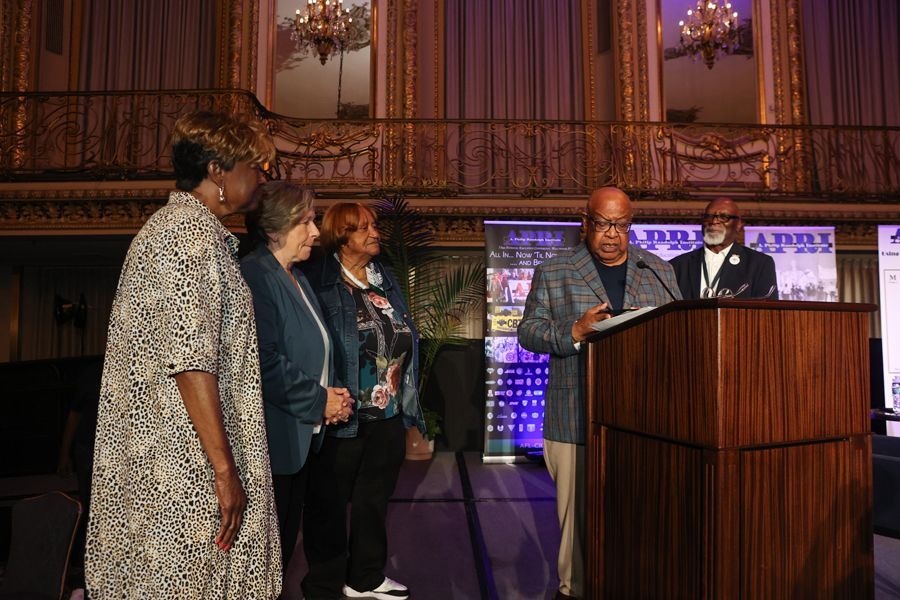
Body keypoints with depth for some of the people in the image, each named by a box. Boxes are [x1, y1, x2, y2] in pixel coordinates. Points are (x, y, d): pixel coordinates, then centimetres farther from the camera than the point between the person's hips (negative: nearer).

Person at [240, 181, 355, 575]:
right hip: (273, 440, -9)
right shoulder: (255, 276, -16)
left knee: (285, 541, 20)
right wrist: (319, 401, -14)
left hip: (300, 437, 9)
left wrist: (331, 395, 4)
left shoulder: (296, 277, 12)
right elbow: (267, 363, -25)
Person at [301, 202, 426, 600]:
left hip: (389, 417, 7)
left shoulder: (386, 281, 11)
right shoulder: (321, 285, -11)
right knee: (330, 505, 9)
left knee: (374, 500, 20)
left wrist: (407, 403, 13)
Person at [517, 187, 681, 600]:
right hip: (578, 421, -2)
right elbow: (528, 332, 1)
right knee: (579, 512, 4)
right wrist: (574, 332, -16)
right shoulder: (553, 273, 6)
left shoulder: (660, 271, 14)